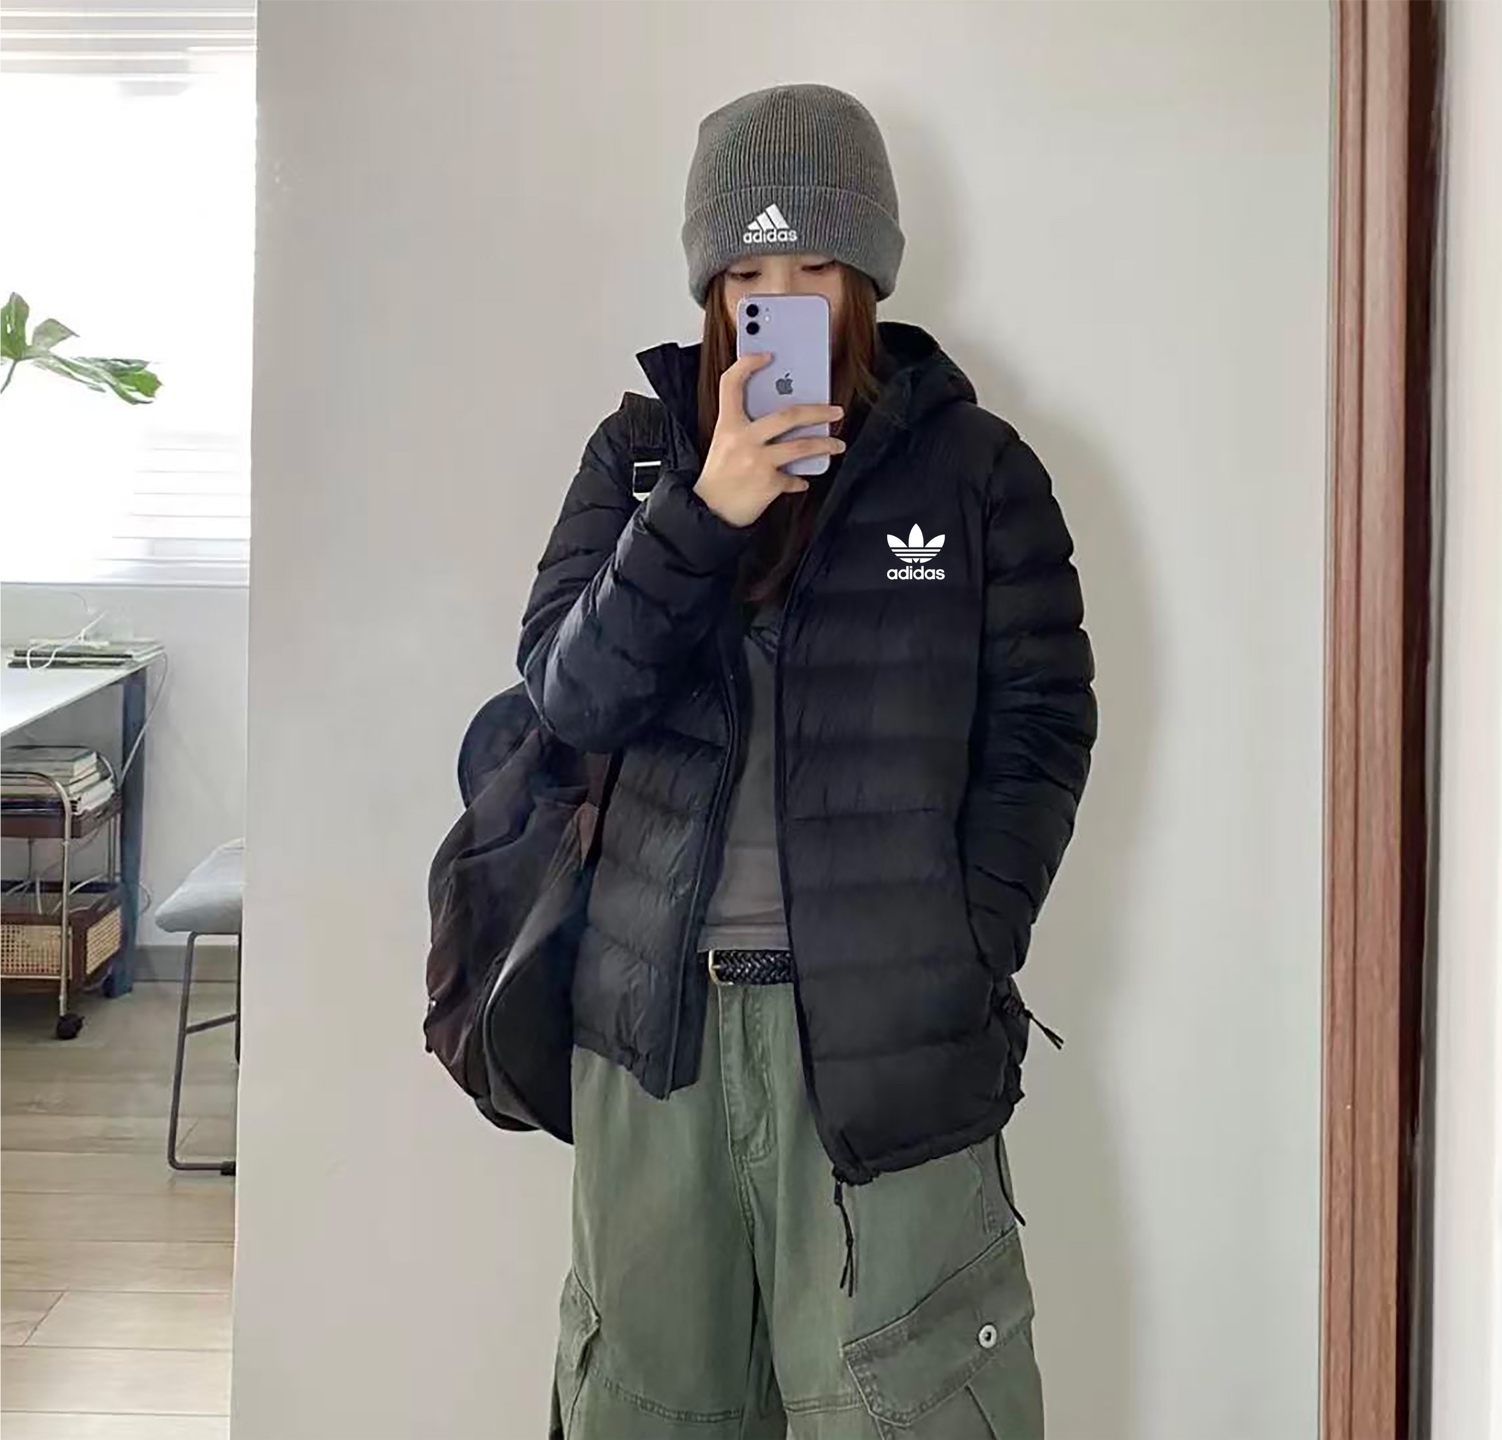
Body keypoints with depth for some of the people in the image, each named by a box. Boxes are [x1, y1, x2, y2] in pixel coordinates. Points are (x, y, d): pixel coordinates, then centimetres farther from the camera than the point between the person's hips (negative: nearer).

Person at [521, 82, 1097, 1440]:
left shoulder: (974, 466, 2)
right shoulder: (639, 452, 7)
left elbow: (1040, 729, 2)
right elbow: (569, 695, -4)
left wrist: (968, 961, -5)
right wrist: (708, 506, -16)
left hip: (884, 1023, -2)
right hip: (658, 1009, 3)